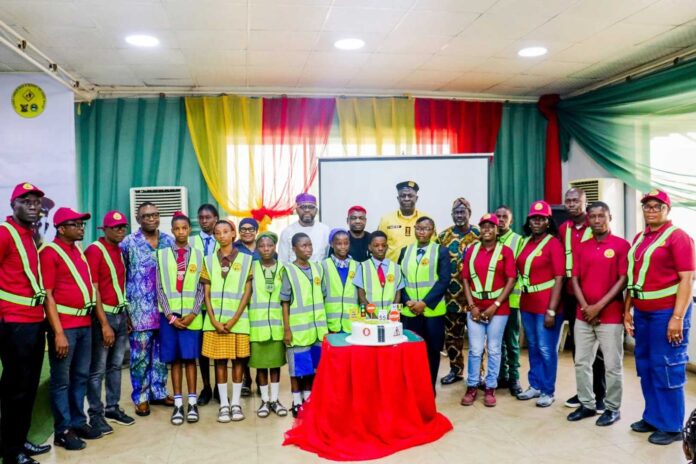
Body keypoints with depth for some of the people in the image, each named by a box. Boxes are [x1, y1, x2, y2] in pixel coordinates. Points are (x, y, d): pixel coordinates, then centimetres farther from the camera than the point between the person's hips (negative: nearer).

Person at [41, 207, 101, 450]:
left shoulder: (79, 251, 15)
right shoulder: (50, 252, -8)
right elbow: (47, 295, -13)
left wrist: (91, 318, 16)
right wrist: (58, 332, -17)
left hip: (85, 323, 7)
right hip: (64, 325, -7)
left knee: (81, 376, 13)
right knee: (61, 380, 2)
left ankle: (78, 422, 24)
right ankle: (62, 431, 11)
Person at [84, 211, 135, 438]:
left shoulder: (119, 251, 11)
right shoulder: (94, 251, -11)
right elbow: (93, 290, -15)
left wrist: (126, 314, 9)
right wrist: (104, 324, -17)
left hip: (121, 314, 7)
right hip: (103, 315, -7)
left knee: (115, 365, 14)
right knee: (98, 369, 1)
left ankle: (112, 408, 24)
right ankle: (95, 415, 11)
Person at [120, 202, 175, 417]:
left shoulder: (169, 241, 7)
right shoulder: (128, 243, -3)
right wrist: (125, 309, -7)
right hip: (140, 309, -3)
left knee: (162, 352, 11)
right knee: (140, 355, 3)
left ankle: (159, 392, 24)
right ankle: (140, 397, 16)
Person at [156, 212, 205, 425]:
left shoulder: (198, 255, 4)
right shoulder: (162, 254, 4)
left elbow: (201, 288, 2)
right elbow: (159, 288, 2)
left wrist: (192, 314, -7)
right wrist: (169, 314, -6)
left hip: (191, 315, 0)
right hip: (169, 314, 1)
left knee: (190, 358, 2)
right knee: (175, 359, 5)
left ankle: (192, 402, 10)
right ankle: (178, 403, 12)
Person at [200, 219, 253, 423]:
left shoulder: (245, 259, 2)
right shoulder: (209, 260, 7)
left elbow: (247, 291, -1)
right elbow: (206, 293, 4)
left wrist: (234, 319, -9)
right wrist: (213, 319, -7)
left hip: (238, 319, -1)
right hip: (215, 319, 1)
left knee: (238, 359, 4)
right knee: (219, 360, 4)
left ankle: (236, 402, 15)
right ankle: (224, 404, 13)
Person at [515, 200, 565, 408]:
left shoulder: (554, 243, -10)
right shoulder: (525, 242, 9)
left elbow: (559, 278, -14)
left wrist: (551, 310, -18)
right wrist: (520, 300, 7)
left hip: (546, 303, -6)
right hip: (527, 303, 6)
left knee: (546, 349, 2)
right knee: (532, 347, 16)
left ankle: (548, 391, 17)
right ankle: (535, 386, 29)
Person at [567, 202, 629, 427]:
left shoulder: (621, 245, -3)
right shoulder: (581, 247, 10)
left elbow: (623, 280, -9)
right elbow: (575, 279, 7)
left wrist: (599, 306, -13)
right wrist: (585, 307, -6)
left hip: (611, 315, -4)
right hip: (583, 315, 5)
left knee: (612, 365, 3)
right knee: (581, 362, 9)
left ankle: (612, 408, 17)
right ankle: (587, 404, 22)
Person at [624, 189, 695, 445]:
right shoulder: (639, 239, 14)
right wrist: (627, 310, 12)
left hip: (667, 312, -7)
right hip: (642, 312, 7)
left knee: (666, 369, 0)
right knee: (646, 366, 13)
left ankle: (671, 426, 12)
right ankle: (652, 417, 26)